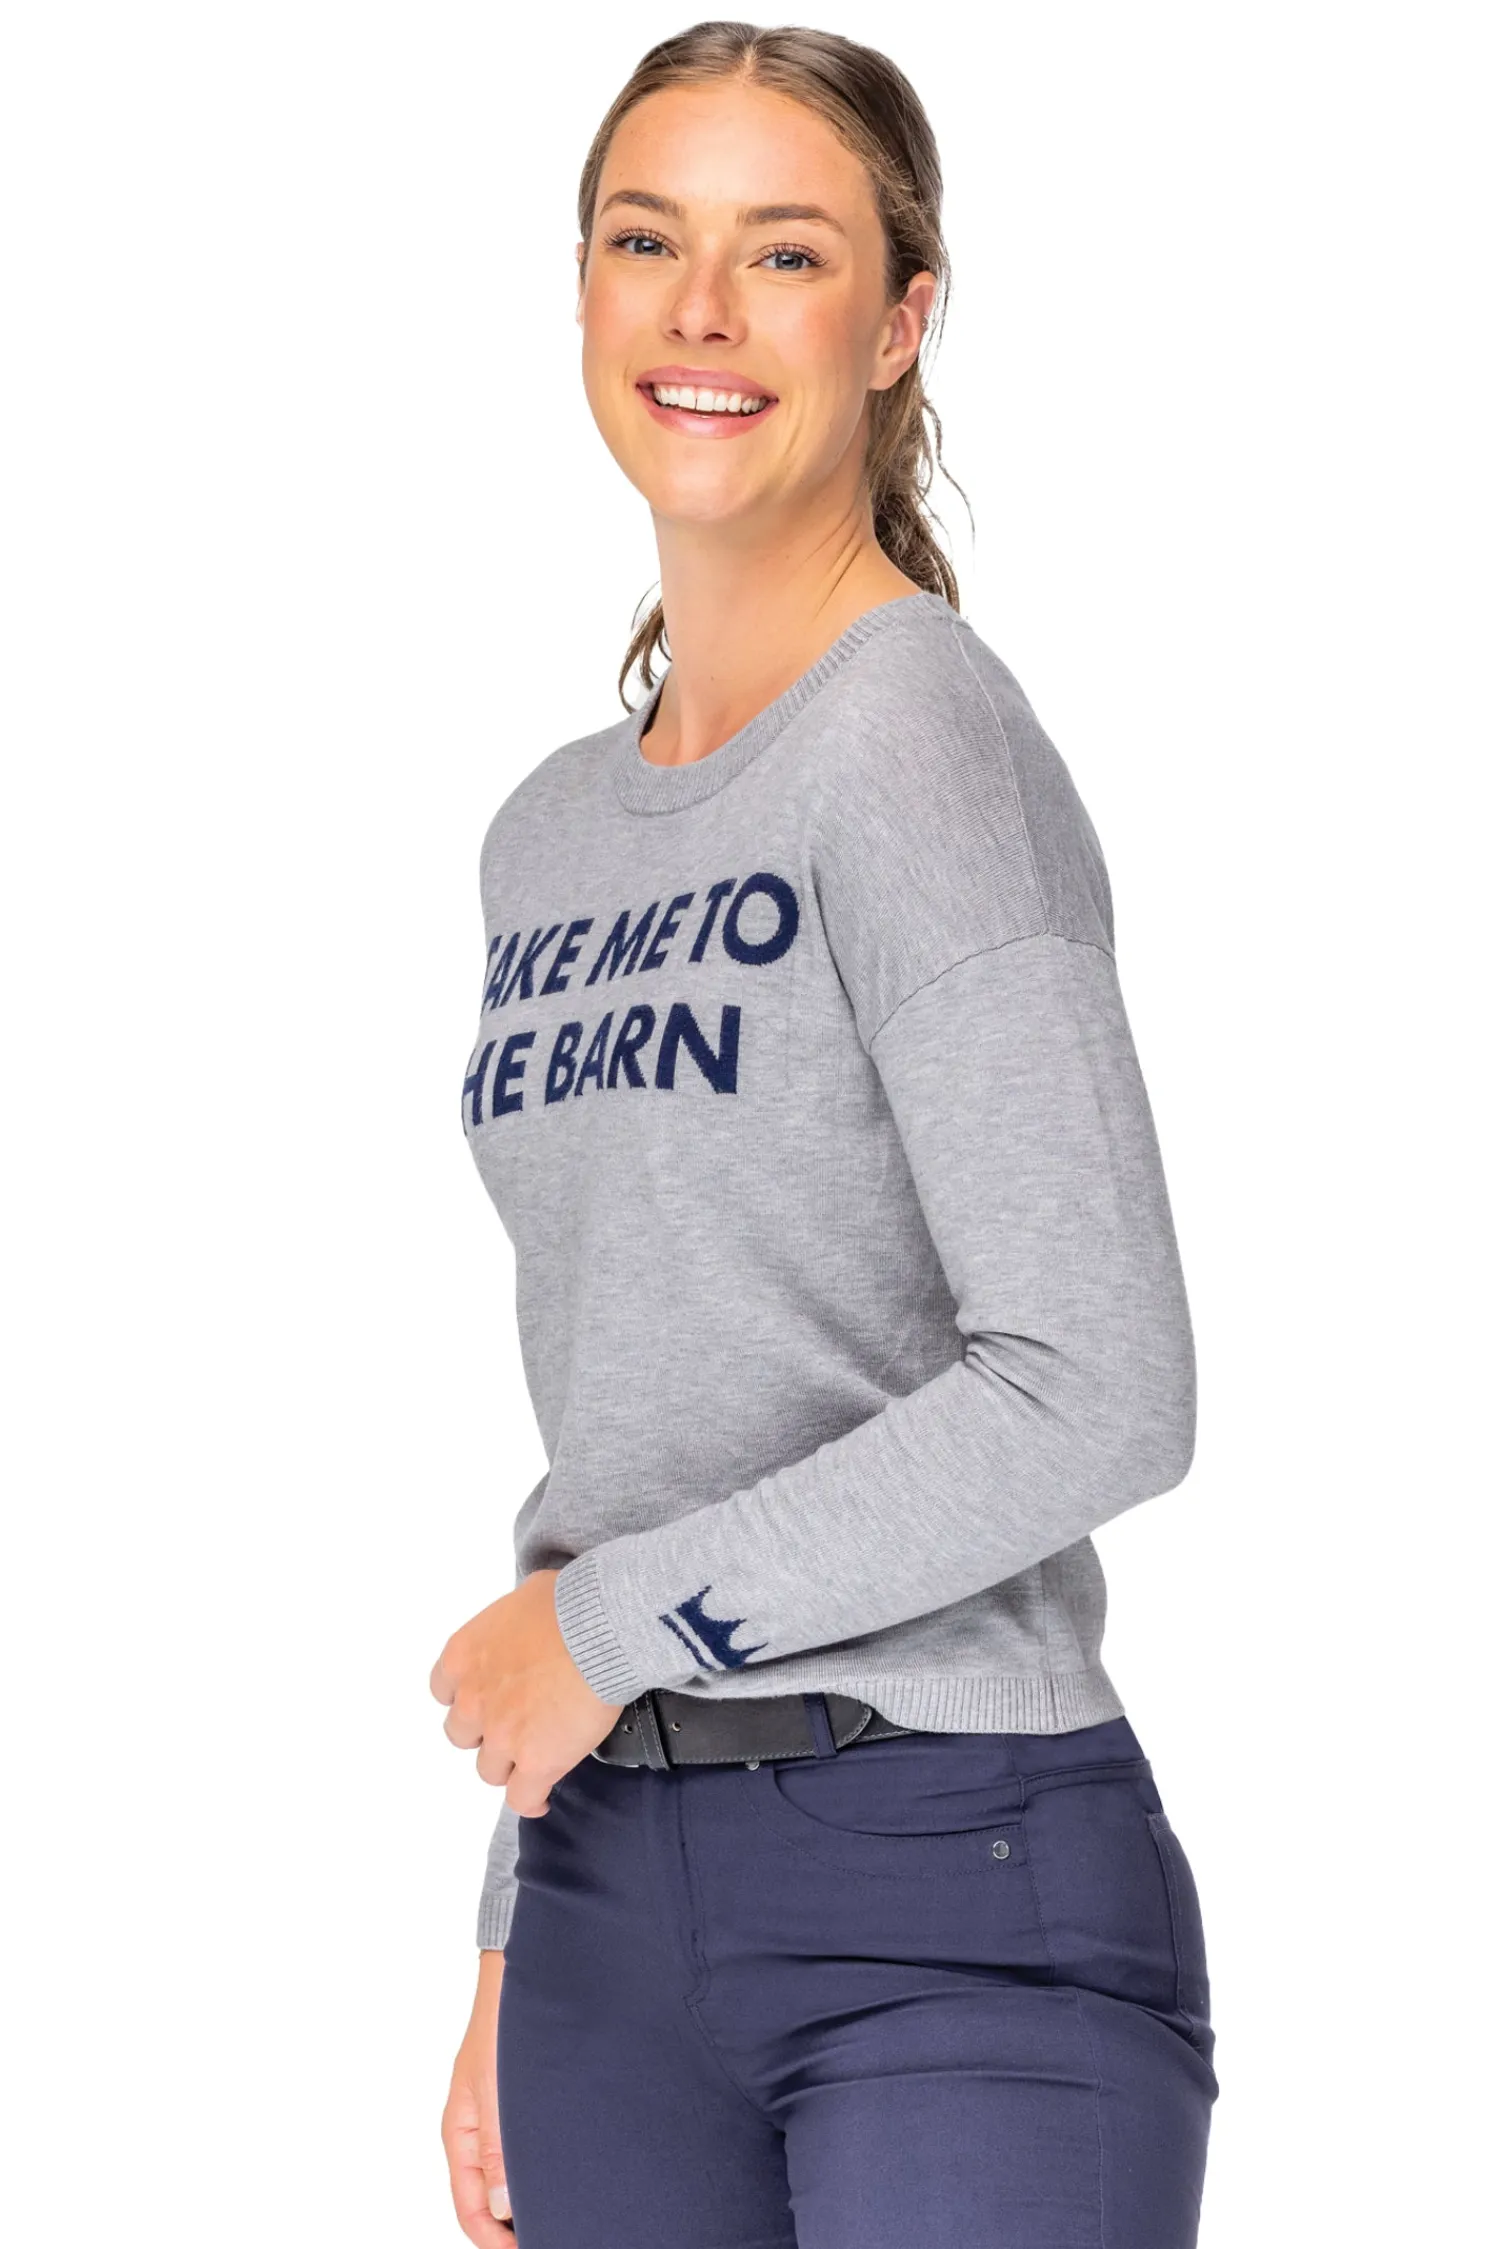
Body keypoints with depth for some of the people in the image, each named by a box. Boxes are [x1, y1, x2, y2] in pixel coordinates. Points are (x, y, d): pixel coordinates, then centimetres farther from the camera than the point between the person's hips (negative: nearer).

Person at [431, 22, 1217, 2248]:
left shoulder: (920, 738, -9)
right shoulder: (550, 835, 14)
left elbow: (1095, 1393, -18)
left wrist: (615, 1619, -10)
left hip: (958, 1892, -7)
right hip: (614, 1896, 7)